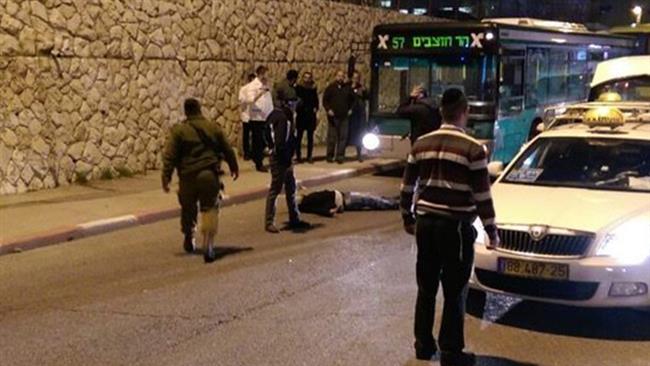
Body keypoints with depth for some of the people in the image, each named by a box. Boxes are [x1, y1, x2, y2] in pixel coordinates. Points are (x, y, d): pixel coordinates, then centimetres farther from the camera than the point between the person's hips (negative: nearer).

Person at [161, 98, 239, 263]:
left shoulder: (179, 130, -3)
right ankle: (208, 246, -9)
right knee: (210, 209, 3)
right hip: (209, 175, 0)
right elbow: (227, 150, 12)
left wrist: (166, 177, -4)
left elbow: (170, 156, -7)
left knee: (188, 209, 19)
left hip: (188, 176, 0)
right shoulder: (213, 127, 4)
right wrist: (234, 167, 26)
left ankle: (189, 239, 38)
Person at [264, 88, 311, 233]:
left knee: (290, 187, 16)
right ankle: (269, 222, 5)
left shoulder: (275, 115, 10)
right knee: (275, 189, -2)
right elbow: (281, 143, -25)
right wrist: (288, 162, -18)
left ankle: (294, 219, 25)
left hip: (282, 158, 10)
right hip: (281, 159, -10)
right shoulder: (282, 118, -20)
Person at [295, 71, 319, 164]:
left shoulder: (313, 88, 9)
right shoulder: (298, 88, 0)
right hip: (301, 115, -3)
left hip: (311, 115, 3)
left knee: (310, 137, 4)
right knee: (299, 136, -1)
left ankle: (310, 156, 8)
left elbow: (316, 101, 15)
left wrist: (315, 109, 1)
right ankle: (298, 156, 5)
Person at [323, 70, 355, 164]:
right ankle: (330, 156, 8)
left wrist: (350, 109, 11)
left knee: (343, 137, 1)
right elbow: (325, 100, 2)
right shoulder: (331, 87, 2)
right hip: (333, 117, -2)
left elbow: (352, 100, 22)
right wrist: (328, 109, -10)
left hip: (344, 117, 2)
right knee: (332, 137, 0)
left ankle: (340, 156, 5)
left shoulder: (347, 88, 9)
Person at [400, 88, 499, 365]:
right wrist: (491, 230, 0)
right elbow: (482, 195, -10)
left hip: (426, 223, 5)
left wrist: (407, 218, 22)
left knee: (426, 288, 16)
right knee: (454, 292, 4)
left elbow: (407, 186, 9)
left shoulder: (421, 144, 4)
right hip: (455, 226, -5)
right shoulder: (473, 149, -11)